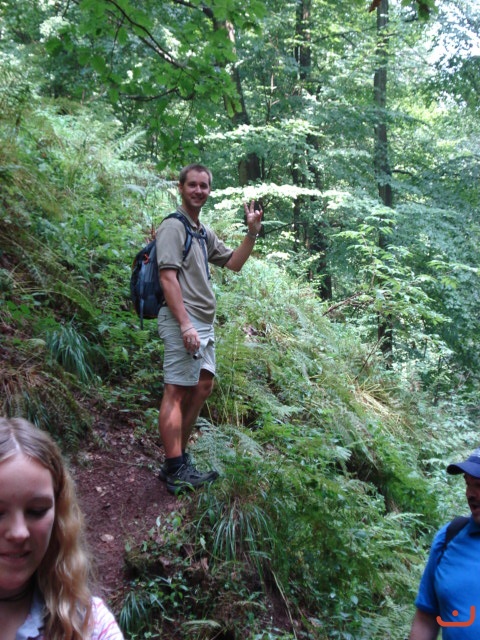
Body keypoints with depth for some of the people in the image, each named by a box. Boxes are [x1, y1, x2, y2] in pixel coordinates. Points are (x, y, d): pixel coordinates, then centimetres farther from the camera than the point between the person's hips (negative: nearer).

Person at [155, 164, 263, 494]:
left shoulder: (205, 233, 21)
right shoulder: (173, 227, -7)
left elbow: (234, 263, 22)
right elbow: (168, 277, -17)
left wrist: (252, 231, 9)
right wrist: (185, 324, -23)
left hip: (204, 324, 10)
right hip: (183, 322, -10)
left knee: (203, 386, 12)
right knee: (177, 392, -10)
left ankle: (178, 458, 20)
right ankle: (176, 472, -9)